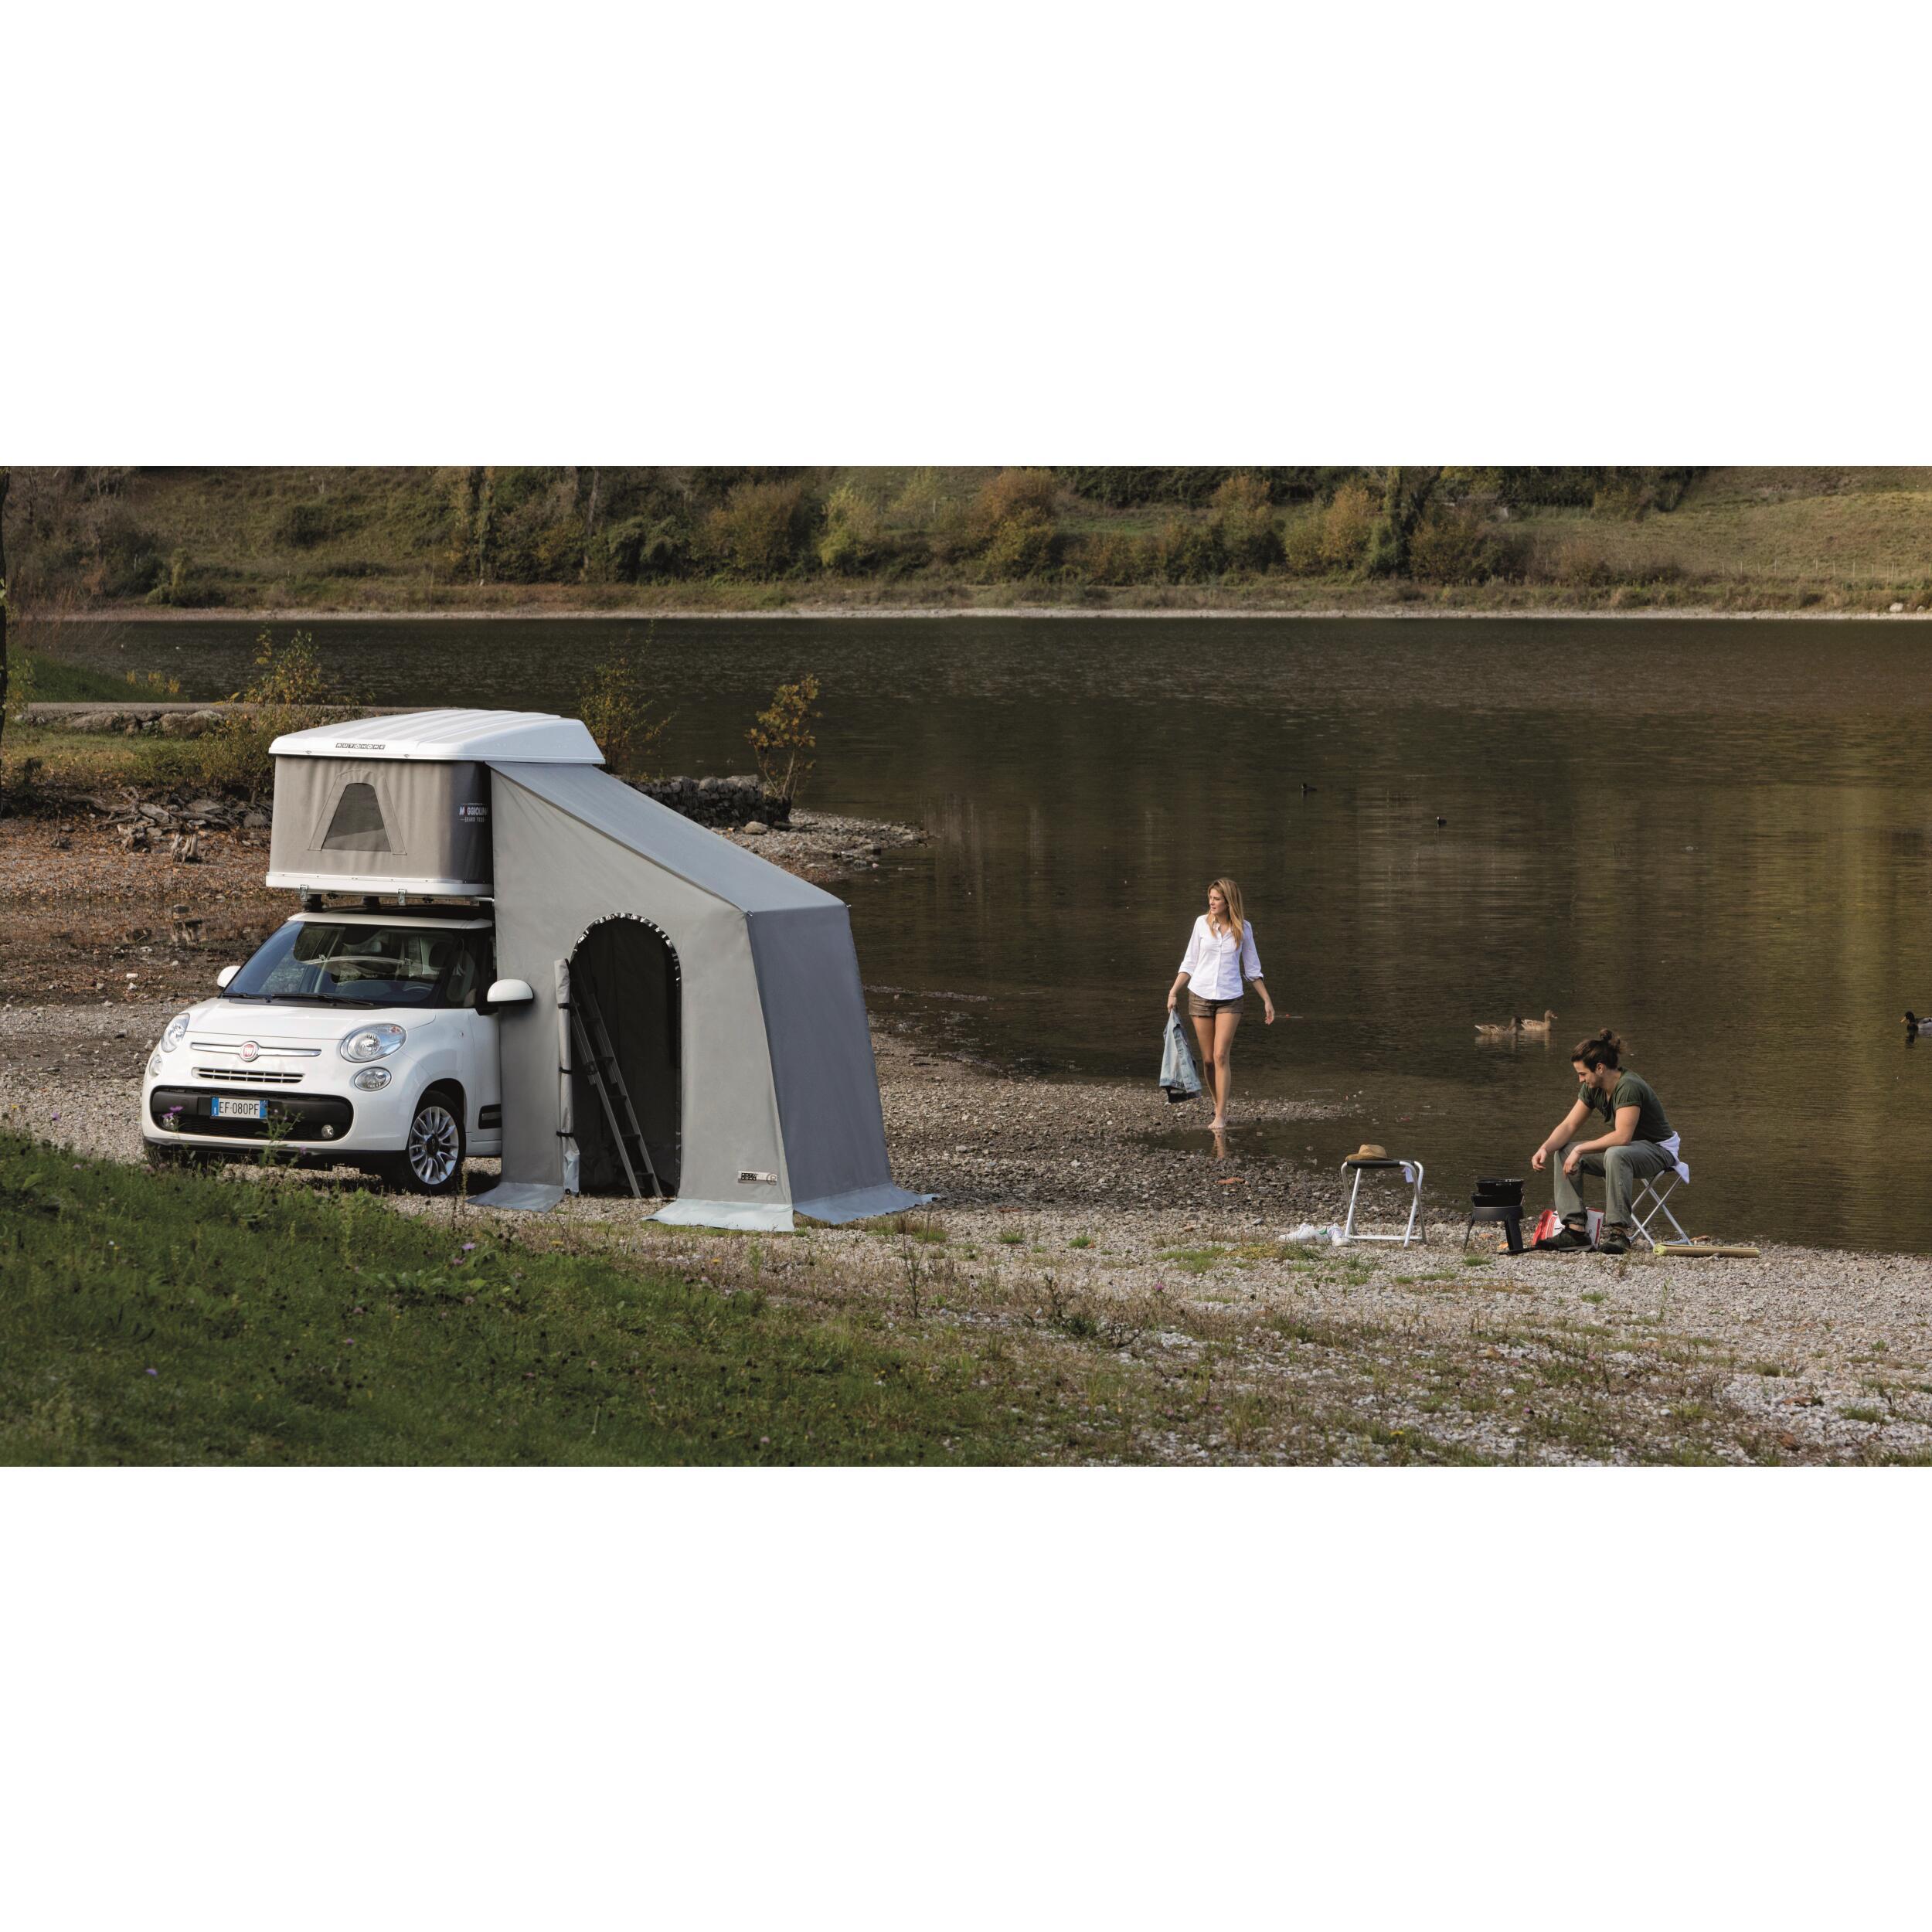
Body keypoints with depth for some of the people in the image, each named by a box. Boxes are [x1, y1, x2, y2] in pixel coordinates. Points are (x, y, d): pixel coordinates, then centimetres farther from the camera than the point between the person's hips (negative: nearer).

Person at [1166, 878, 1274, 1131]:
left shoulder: (1243, 929, 1)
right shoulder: (1202, 923, 2)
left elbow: (1252, 969, 10)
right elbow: (1189, 964, 8)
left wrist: (1267, 1000, 10)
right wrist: (1173, 992, 0)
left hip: (1230, 999, -2)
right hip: (1200, 996, 2)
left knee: (1221, 1056, -14)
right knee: (1208, 1059, 3)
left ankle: (1220, 1117, -13)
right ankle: (1218, 1107, 19)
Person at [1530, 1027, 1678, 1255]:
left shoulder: (1629, 1087, -27)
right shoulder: (1592, 1088, -1)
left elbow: (1622, 1136, -35)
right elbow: (1569, 1126, 2)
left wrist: (1580, 1149, -30)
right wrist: (1545, 1148, -16)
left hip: (1659, 1150, -9)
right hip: (1626, 1149, 9)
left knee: (1616, 1155, -40)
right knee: (1564, 1152, -5)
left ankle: (1618, 1232, -39)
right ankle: (1575, 1229, -13)